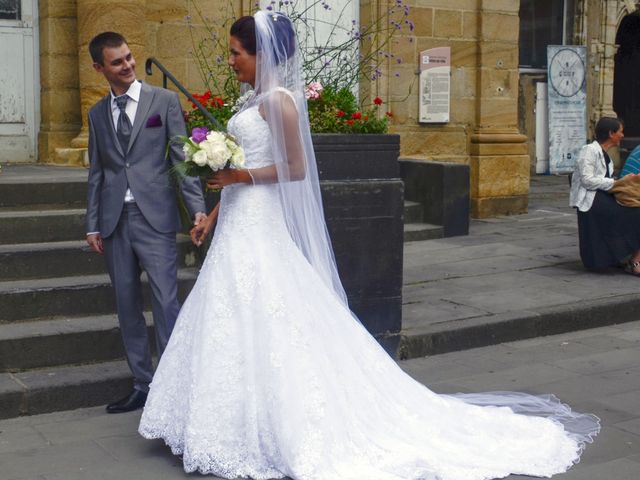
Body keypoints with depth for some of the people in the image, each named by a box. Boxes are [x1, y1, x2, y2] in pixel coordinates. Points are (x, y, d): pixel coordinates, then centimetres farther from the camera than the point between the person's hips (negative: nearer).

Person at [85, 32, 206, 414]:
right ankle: (143, 386, 19)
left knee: (166, 303, -7)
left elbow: (182, 156, 0)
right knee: (128, 306, 8)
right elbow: (97, 172, 17)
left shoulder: (164, 100, 3)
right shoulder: (97, 114, 15)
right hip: (115, 221, 4)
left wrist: (197, 206, -10)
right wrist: (93, 225, 12)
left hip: (155, 216, -4)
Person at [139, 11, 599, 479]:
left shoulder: (278, 99, -13)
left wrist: (242, 175, -18)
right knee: (243, 331, 13)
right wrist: (214, 215, 19)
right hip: (241, 227, 10)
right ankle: (245, 429, 22)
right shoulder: (256, 100, 15)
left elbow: (295, 169, -17)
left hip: (261, 232, -10)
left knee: (269, 331, -5)